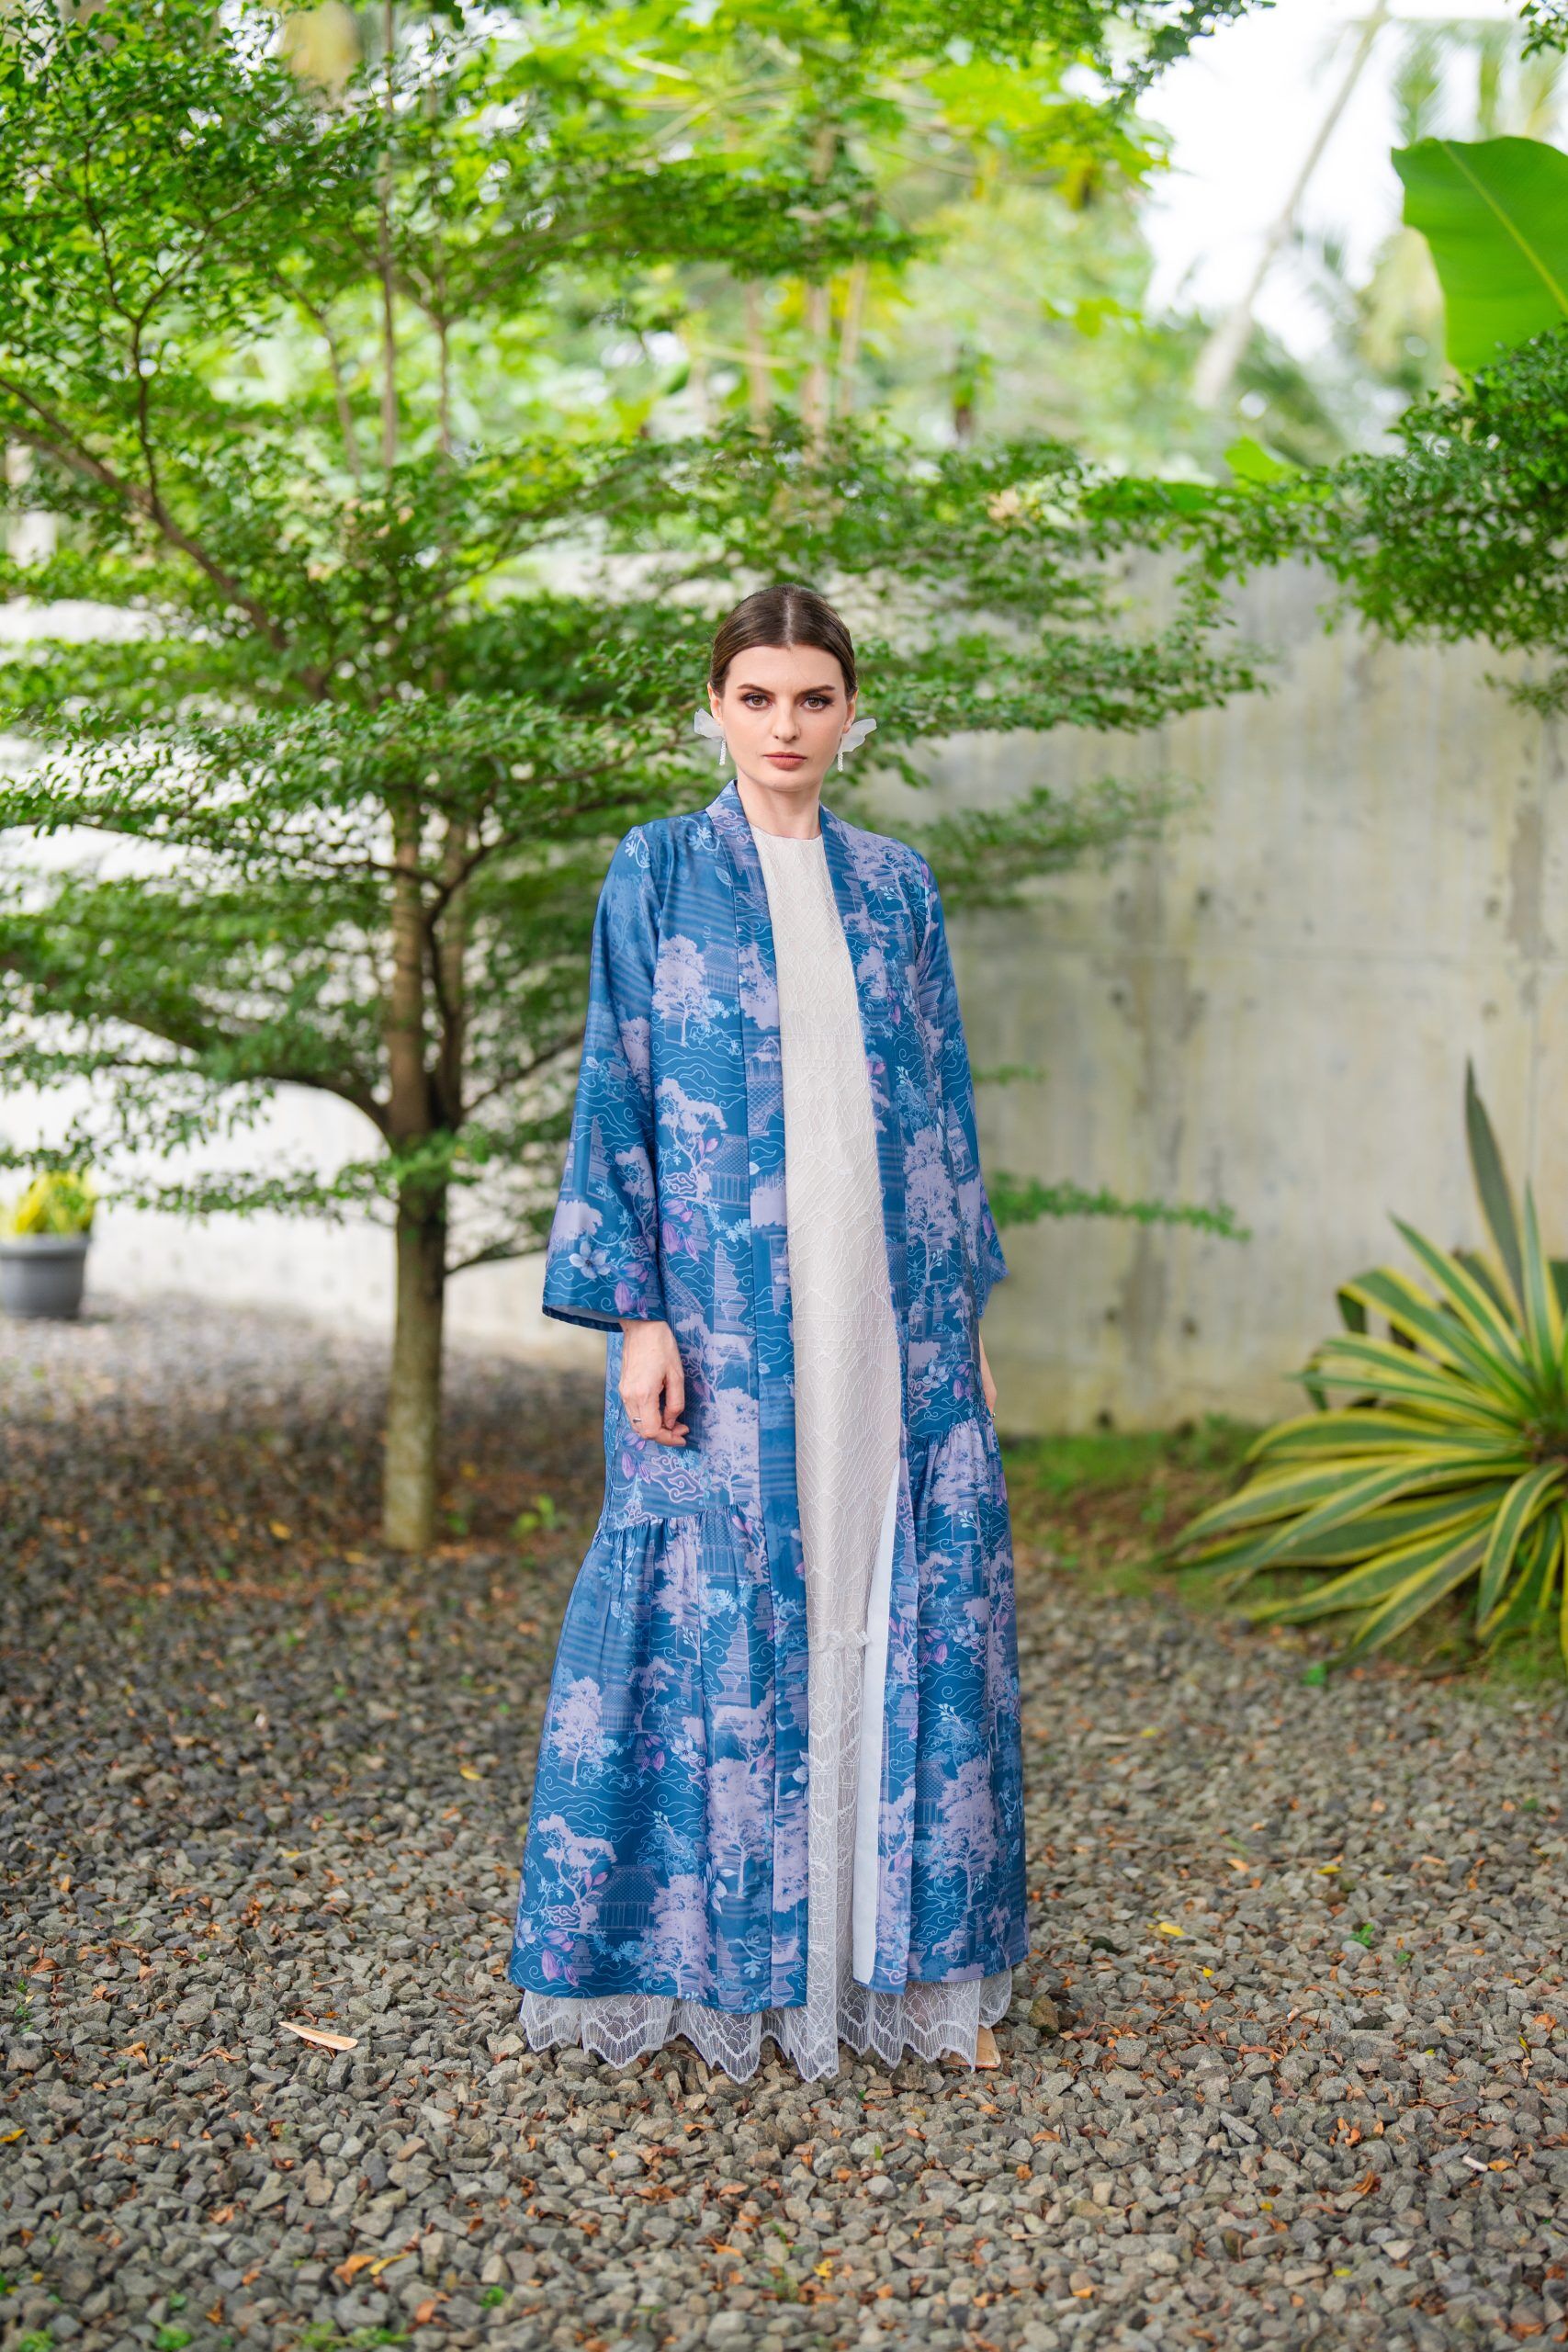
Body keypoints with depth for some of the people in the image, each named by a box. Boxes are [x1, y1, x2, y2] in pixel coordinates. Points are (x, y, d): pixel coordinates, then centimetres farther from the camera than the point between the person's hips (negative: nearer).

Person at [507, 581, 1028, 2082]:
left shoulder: (896, 886, 12)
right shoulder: (658, 872, 2)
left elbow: (943, 1098, 14)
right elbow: (617, 1098, -2)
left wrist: (968, 1310, 10)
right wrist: (637, 1314, -10)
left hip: (885, 1313, 4)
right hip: (725, 1320, -3)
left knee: (912, 1607, 3)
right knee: (719, 1616, -1)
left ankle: (898, 1958, 15)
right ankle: (709, 1962, 14)